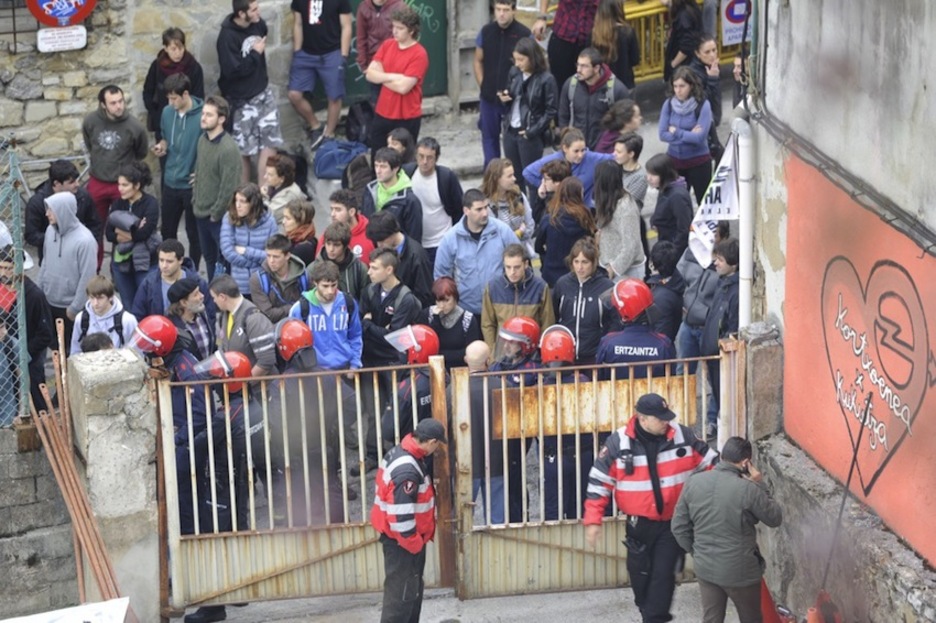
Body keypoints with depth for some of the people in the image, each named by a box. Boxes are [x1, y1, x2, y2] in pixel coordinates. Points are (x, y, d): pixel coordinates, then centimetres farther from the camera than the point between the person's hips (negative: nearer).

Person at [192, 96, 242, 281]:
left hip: (219, 217, -8)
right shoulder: (202, 140, 2)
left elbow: (229, 187, -20)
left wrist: (216, 214, -14)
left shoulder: (228, 149, -21)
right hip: (201, 214, 8)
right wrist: (195, 202, 9)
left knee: (223, 261, 4)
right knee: (209, 258, 21)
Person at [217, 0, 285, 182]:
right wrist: (255, 54, -19)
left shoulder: (258, 24, -3)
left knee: (269, 143, 3)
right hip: (241, 100, -6)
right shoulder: (227, 36, -23)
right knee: (243, 151, 6)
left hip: (263, 92, 6)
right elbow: (232, 70, -28)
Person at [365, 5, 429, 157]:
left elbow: (403, 87, -22)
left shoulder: (419, 54, -16)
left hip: (406, 118, -6)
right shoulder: (387, 45, 4)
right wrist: (393, 76, -17)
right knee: (377, 161, 13)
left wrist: (381, 77, -9)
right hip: (382, 114, 6)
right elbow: (370, 74, -3)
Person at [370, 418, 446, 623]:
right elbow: (400, 514, -31)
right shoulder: (406, 470, -30)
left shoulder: (402, 451, 3)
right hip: (402, 541, -10)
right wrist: (414, 543, -18)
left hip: (405, 537, 10)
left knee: (413, 588, 22)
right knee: (401, 591, -2)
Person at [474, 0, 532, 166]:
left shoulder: (524, 34, -12)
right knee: (489, 135, 14)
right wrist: (483, 86, 3)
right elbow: (478, 61, 10)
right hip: (488, 96, 4)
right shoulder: (486, 31, -1)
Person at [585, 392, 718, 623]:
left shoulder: (682, 435, -8)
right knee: (640, 575, 12)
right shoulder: (618, 442, -12)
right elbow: (599, 481, -6)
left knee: (663, 575, -6)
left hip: (672, 522, 0)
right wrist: (593, 520, -9)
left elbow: (709, 461, 5)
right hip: (639, 524, 0)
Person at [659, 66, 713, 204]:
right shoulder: (669, 104, -4)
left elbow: (700, 137, -21)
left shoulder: (703, 105, -15)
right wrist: (688, 135, -17)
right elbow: (663, 135, -8)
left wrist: (676, 132, -12)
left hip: (698, 161, -4)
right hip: (674, 160, 4)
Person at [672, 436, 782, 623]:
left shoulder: (693, 483, -5)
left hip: (705, 567, 4)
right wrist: (760, 486, -1)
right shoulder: (748, 489, -20)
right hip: (740, 570, -4)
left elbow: (678, 526, 2)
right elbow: (775, 519, -6)